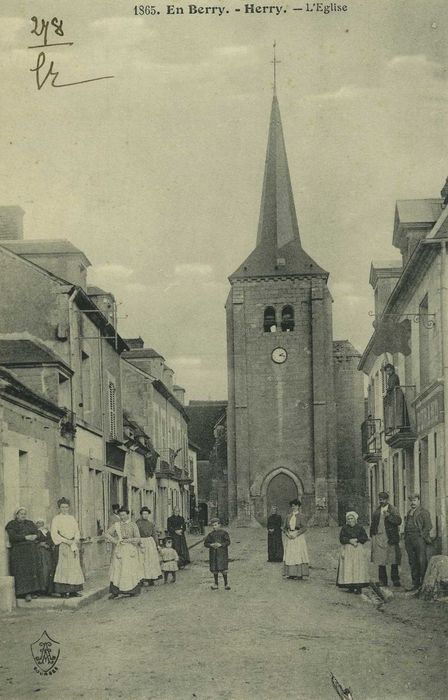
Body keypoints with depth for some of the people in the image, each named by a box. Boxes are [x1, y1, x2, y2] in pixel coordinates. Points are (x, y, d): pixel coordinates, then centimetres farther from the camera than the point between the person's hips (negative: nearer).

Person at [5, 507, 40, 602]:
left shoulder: (30, 523, 19)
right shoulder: (12, 524, 5)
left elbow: (37, 533, 9)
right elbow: (12, 536, -10)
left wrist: (33, 537, -13)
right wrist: (25, 537, -17)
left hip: (31, 550, 5)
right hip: (19, 551, -5)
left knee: (33, 571, -1)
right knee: (22, 572, -11)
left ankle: (33, 592, 0)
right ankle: (26, 593, -16)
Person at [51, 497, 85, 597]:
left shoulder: (72, 518, 15)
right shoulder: (56, 519, 0)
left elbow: (77, 531, 13)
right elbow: (54, 534, -8)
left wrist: (75, 541, -7)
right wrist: (66, 541, -14)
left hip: (73, 545, 5)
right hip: (62, 546, -5)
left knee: (74, 566, 2)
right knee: (63, 566, -9)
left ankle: (73, 590, 5)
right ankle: (63, 591, -8)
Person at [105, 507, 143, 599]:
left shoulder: (133, 525, 5)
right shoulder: (116, 525, 8)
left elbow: (138, 539, 2)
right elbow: (107, 534, 3)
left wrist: (129, 540, -12)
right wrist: (115, 541, -8)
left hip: (131, 550, 0)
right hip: (119, 550, 1)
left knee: (132, 570, -1)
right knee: (117, 569, -6)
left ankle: (134, 591, 8)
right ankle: (115, 591, -3)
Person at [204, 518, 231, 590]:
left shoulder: (224, 532, 0)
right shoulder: (210, 534, 8)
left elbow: (228, 542, -5)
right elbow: (205, 543, 7)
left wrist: (220, 544, -19)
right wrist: (211, 545, -12)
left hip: (222, 552, -3)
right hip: (213, 553, 3)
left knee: (223, 569, -8)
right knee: (214, 570, 6)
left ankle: (226, 583, 5)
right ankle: (216, 584, 19)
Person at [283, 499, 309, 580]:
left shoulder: (300, 516, -3)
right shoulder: (288, 517, 11)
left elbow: (304, 528, -9)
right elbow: (285, 528, 13)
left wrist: (296, 534, -16)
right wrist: (287, 534, -6)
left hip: (298, 537, -5)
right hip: (289, 538, 5)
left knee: (299, 554, -8)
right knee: (289, 555, 1)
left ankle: (300, 574, -6)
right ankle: (291, 573, 4)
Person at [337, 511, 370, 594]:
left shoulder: (360, 527, 9)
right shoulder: (344, 528, 8)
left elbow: (365, 537, 2)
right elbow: (341, 538, -2)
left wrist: (356, 539, -10)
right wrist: (350, 541, -14)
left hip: (358, 550, 0)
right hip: (347, 550, 0)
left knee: (358, 568, -8)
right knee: (348, 568, -6)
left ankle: (358, 587, -9)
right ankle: (350, 586, -3)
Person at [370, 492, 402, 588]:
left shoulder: (393, 509, 1)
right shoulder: (377, 511, 16)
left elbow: (399, 521, -10)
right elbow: (373, 523, 22)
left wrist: (389, 516, -21)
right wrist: (372, 535, 13)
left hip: (390, 538, -4)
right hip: (379, 537, 4)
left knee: (393, 560, -4)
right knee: (380, 559, 4)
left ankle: (395, 580, 3)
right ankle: (382, 581, 11)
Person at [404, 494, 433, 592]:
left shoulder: (424, 512, -1)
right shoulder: (409, 512, 21)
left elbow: (428, 526, -7)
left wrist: (421, 536, -12)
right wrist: (406, 538, 14)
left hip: (419, 538, -7)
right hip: (409, 539, 7)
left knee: (422, 561, -9)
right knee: (412, 562, 6)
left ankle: (424, 583, -5)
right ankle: (415, 583, 10)